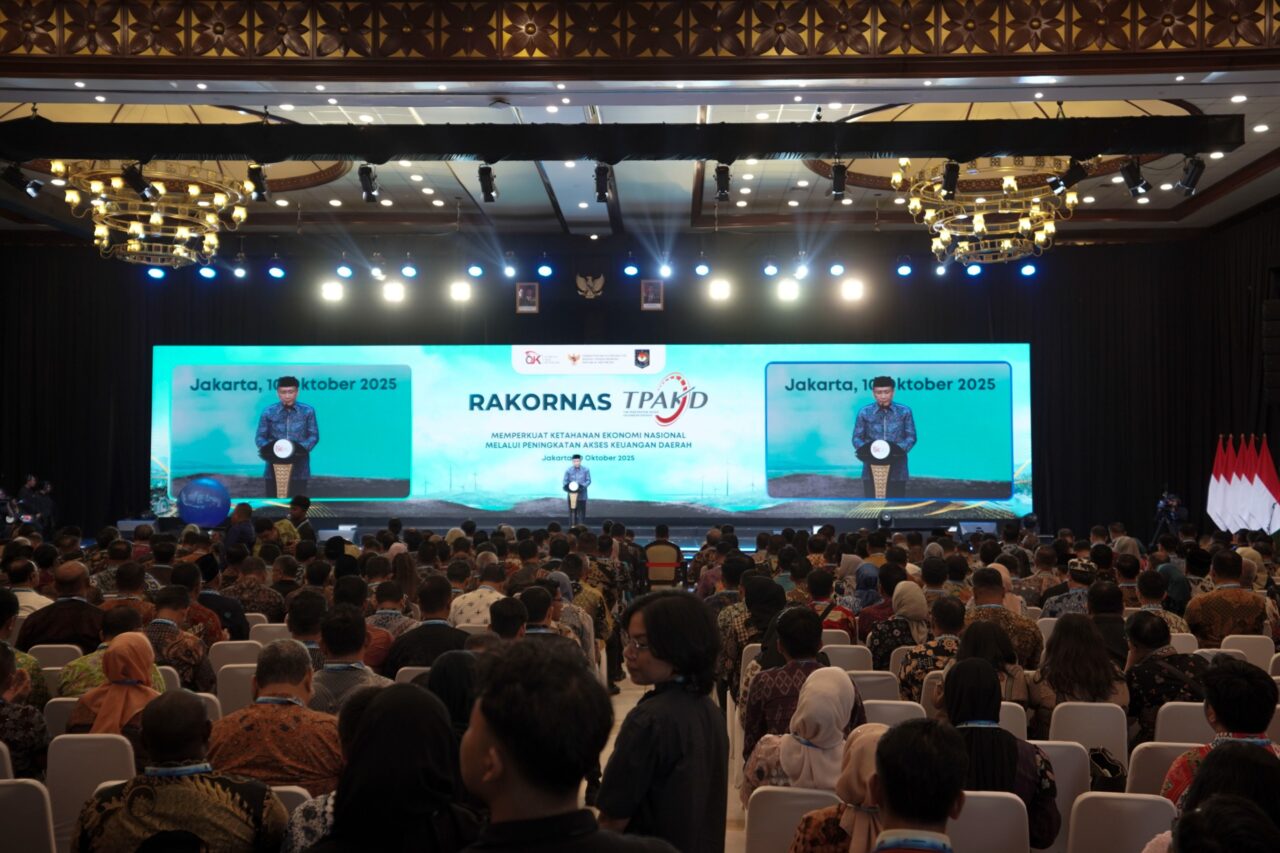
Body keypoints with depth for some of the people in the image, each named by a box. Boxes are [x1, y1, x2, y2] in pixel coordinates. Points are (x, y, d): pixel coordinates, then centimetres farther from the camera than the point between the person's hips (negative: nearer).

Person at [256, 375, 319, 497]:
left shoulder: (308, 411, 0)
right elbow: (259, 437, 4)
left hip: (299, 469, -1)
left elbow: (314, 435, 2)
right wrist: (269, 448, -17)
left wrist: (301, 448, -17)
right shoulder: (268, 412, 2)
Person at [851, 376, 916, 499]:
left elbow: (911, 437, 2)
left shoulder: (904, 412, 2)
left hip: (897, 470, 0)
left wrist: (898, 449, -17)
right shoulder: (864, 412, 2)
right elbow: (857, 438, 4)